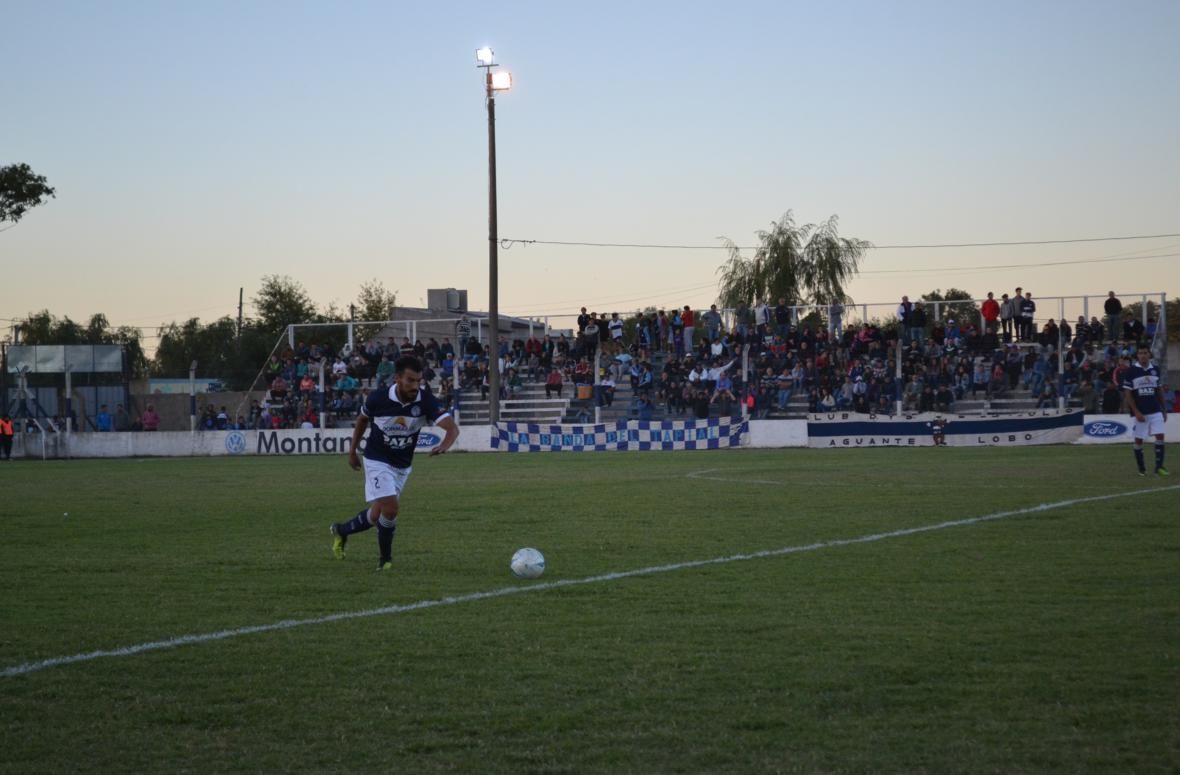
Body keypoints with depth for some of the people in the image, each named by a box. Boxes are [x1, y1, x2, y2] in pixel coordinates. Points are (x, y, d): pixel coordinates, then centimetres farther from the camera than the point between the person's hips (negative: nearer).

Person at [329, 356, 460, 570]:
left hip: (403, 465, 4)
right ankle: (385, 558, 4)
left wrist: (444, 445, -52)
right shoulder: (378, 399, -21)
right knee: (390, 508, -19)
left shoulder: (425, 400, -21)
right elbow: (362, 419, 2)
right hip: (378, 461, -4)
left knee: (377, 515, 13)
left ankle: (342, 531, 41)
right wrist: (352, 451, 9)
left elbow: (452, 427, -31)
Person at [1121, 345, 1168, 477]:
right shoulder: (1130, 371, -6)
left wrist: (1164, 409, 13)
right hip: (1140, 412, -3)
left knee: (1160, 436, -8)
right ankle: (1141, 469, 15)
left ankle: (1159, 466, -3)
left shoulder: (1155, 369, 6)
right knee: (1139, 440, 3)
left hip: (1155, 411, 3)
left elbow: (1159, 390, 15)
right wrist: (1136, 412, -12)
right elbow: (1127, 393, -6)